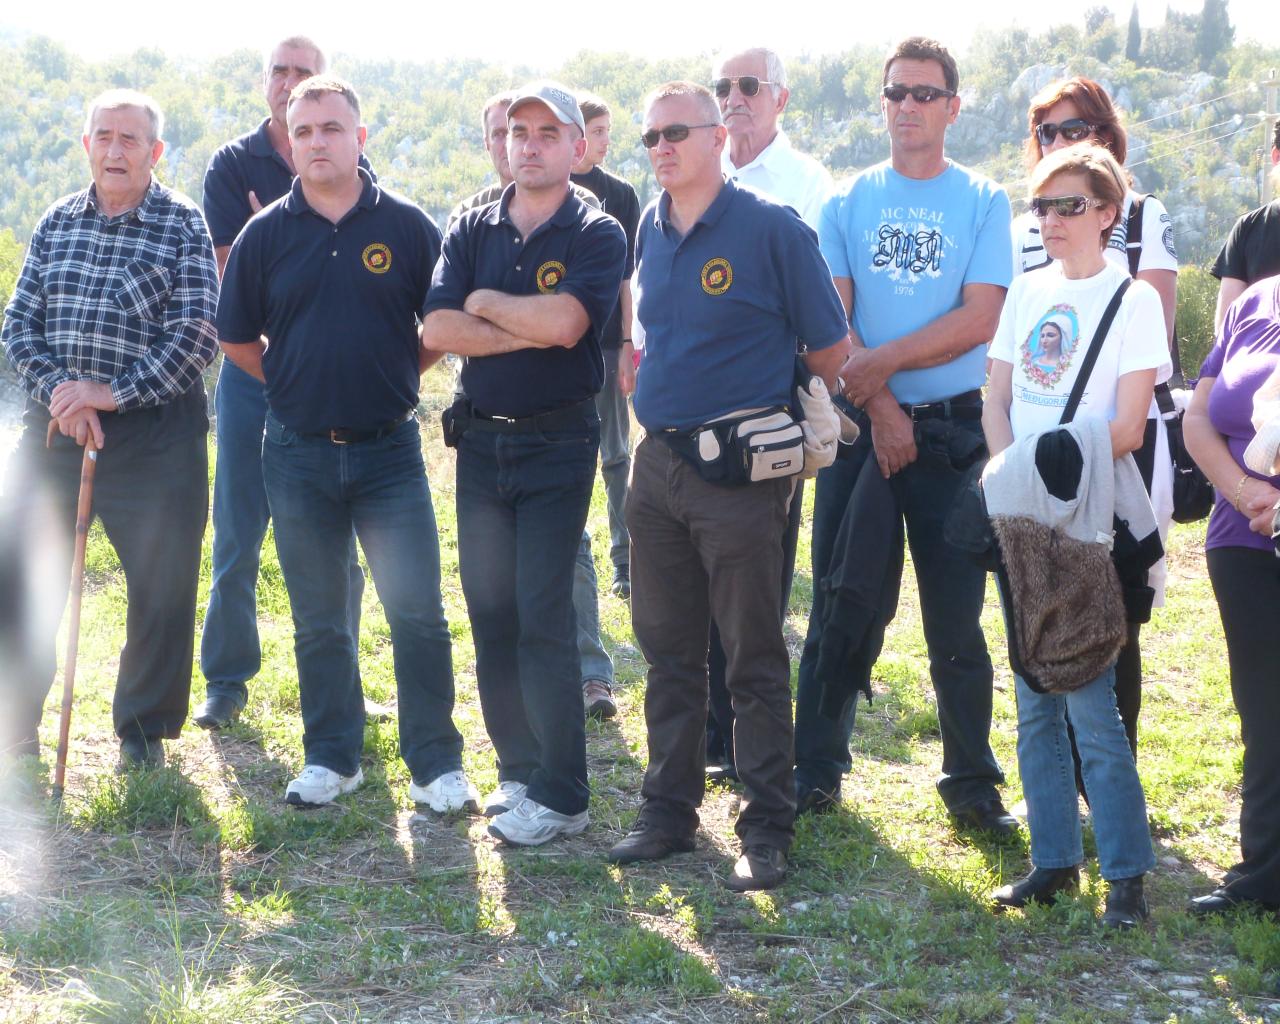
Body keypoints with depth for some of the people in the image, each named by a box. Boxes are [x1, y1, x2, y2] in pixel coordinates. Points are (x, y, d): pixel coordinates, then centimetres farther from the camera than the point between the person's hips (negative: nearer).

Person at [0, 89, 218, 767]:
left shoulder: (183, 226, -2)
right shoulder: (57, 223, 10)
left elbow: (195, 338, -9)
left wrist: (110, 392, -16)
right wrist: (57, 389, -11)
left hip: (155, 430, -3)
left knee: (162, 588, 2)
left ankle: (143, 730, 19)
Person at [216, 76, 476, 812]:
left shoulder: (407, 226, -2)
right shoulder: (266, 234, 2)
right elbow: (239, 341, 11)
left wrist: (395, 377, 4)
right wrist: (302, 385, 9)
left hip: (390, 448, -2)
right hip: (299, 451, 2)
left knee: (418, 612, -4)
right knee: (319, 621, 11)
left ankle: (437, 764, 5)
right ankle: (332, 757, 23)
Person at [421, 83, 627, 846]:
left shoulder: (596, 234, -5)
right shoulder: (473, 229, 8)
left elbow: (564, 322, -22)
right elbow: (437, 329, -5)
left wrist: (483, 302, -8)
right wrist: (529, 330, -13)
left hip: (558, 441, -5)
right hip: (481, 438, 5)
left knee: (544, 618, -7)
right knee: (491, 612, 9)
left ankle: (561, 796, -1)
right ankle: (518, 770, 20)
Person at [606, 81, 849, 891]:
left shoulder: (771, 229, -9)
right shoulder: (650, 229, 10)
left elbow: (829, 350, -4)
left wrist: (772, 418, 4)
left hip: (740, 469, -6)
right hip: (658, 461, 6)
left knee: (756, 661, 0)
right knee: (669, 651, 13)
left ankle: (769, 830, 8)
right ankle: (669, 812, 23)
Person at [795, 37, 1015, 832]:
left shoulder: (984, 202, 3)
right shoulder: (847, 204, 7)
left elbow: (978, 320, -8)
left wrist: (881, 362, -14)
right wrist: (879, 406, -12)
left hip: (954, 429, -1)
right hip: (860, 428, 1)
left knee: (957, 616, 3)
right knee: (843, 604, 4)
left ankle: (973, 785, 11)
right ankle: (817, 770, 14)